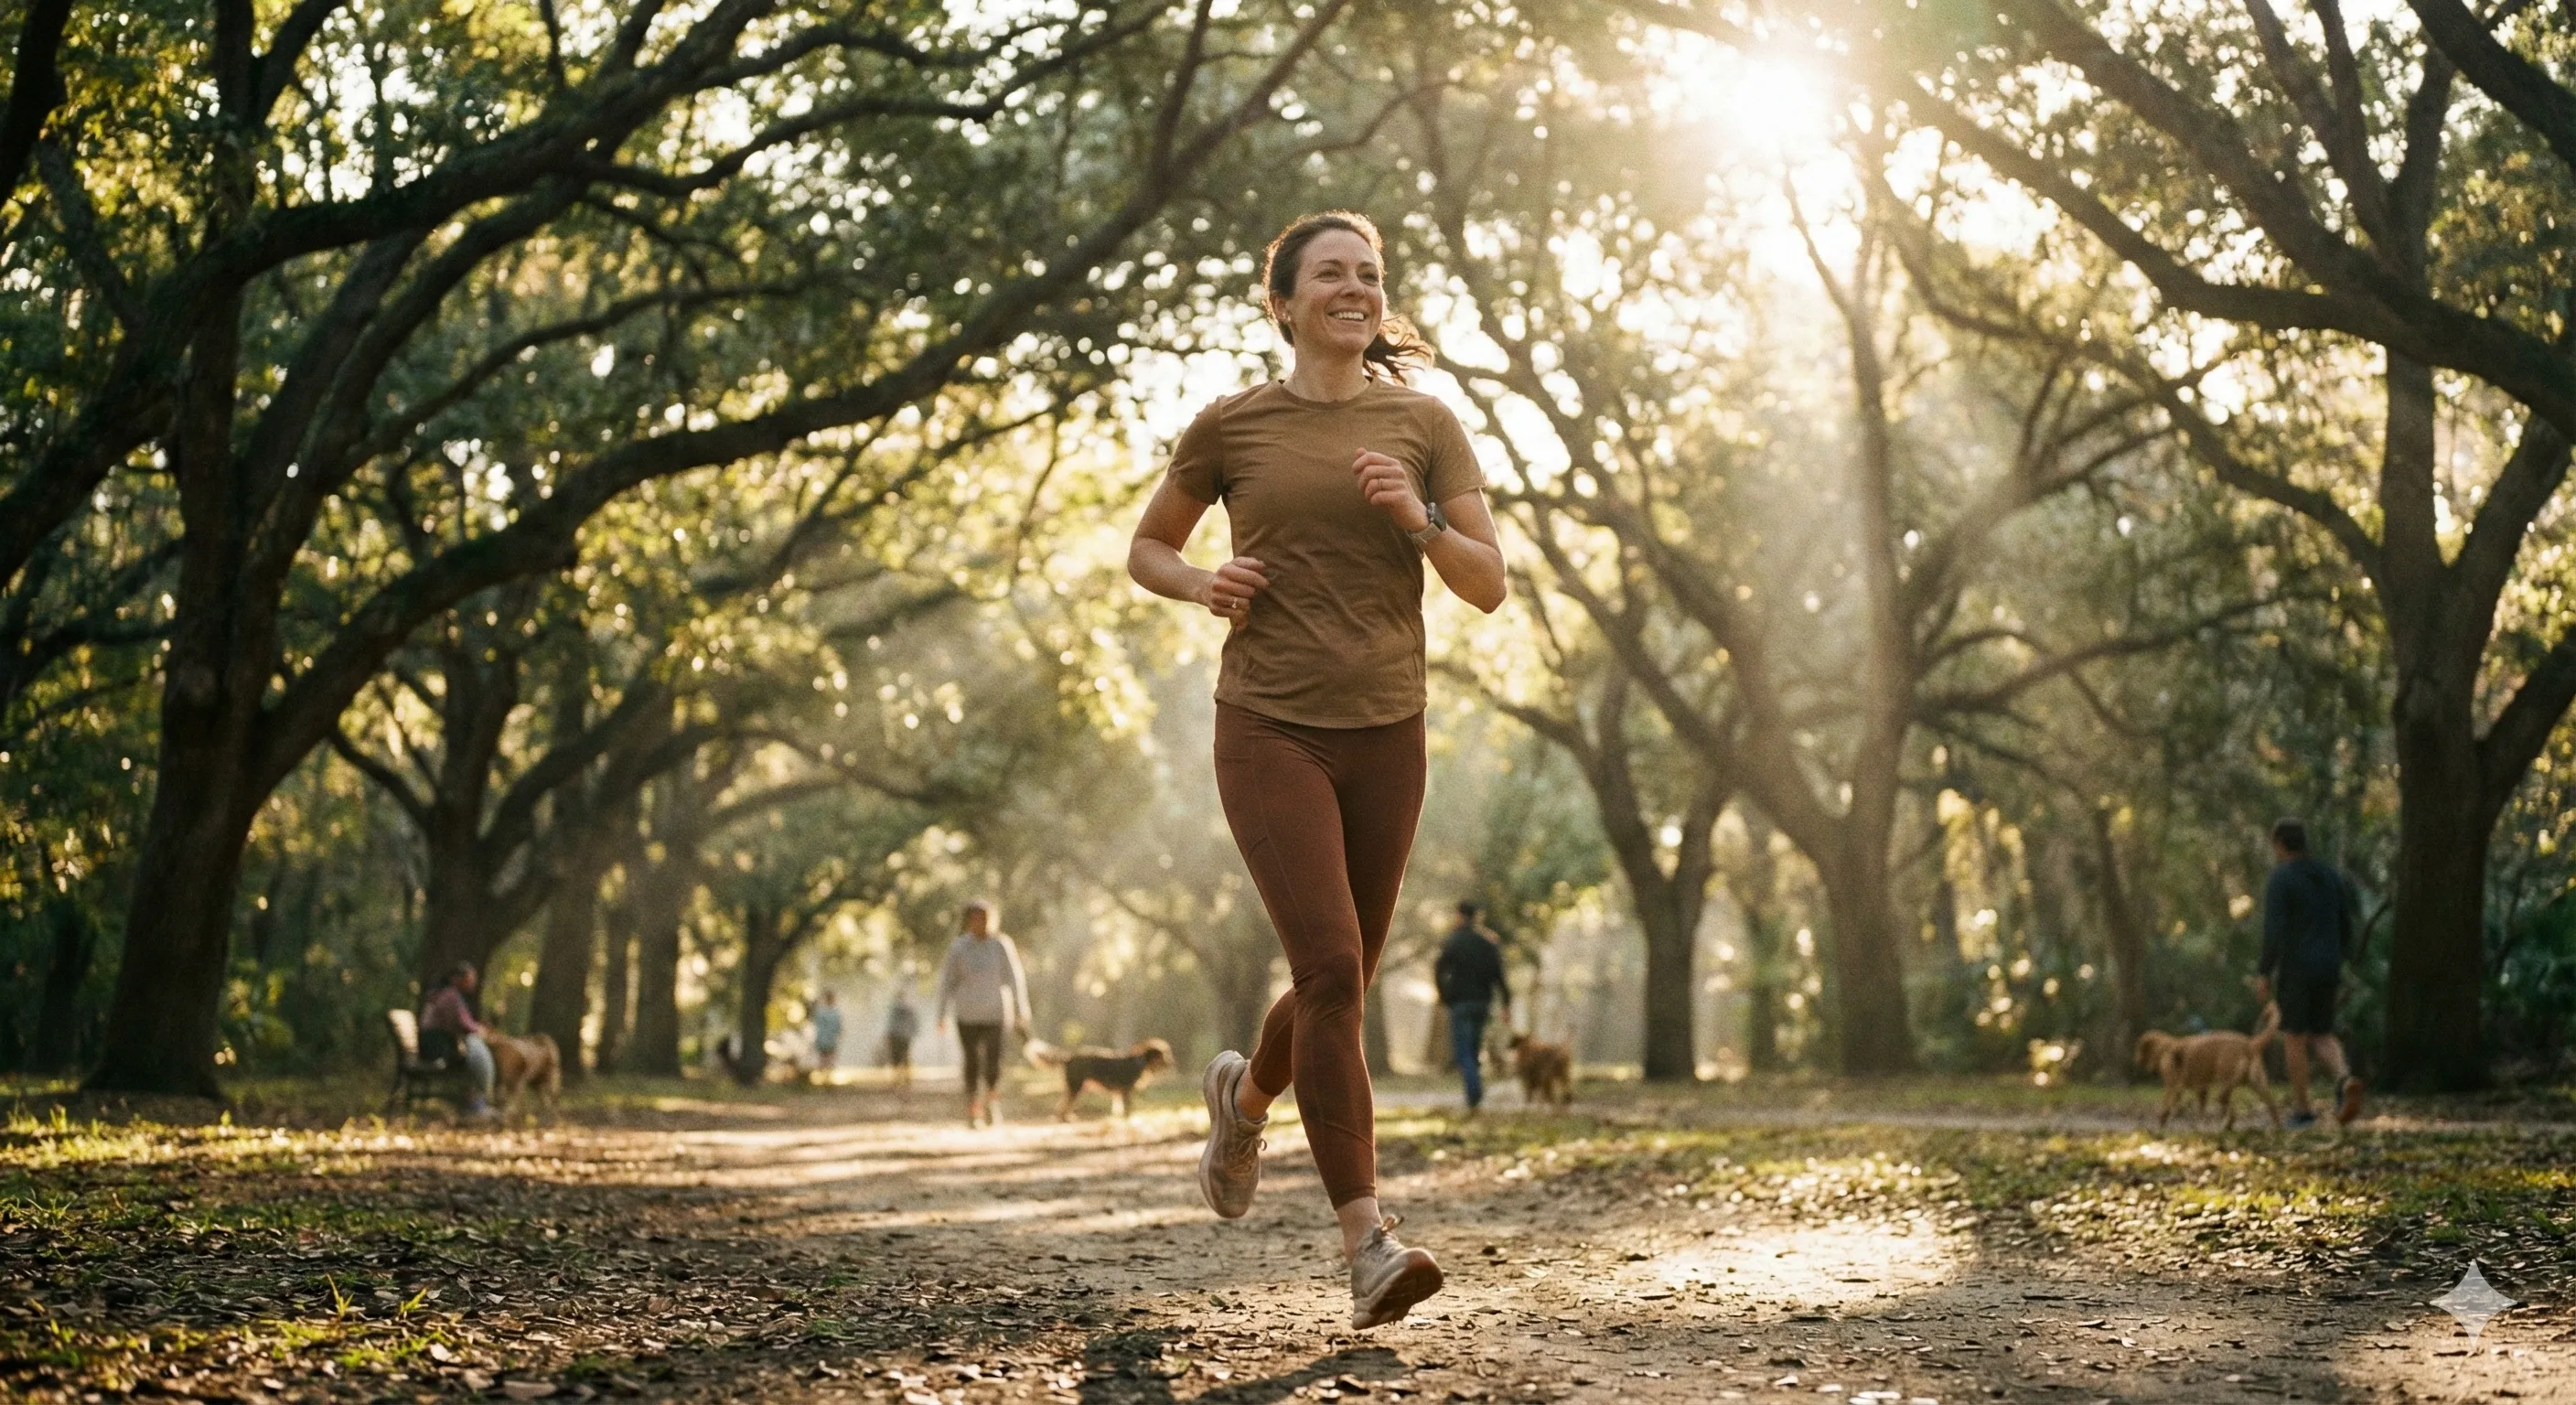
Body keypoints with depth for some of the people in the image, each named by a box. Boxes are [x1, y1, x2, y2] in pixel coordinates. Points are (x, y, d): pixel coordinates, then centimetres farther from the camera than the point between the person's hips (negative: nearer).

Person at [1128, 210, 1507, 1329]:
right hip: (1271, 732, -3)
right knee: (1329, 968, -19)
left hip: (1384, 736, 3)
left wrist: (1418, 521, -16)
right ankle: (1367, 1245, -16)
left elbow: (1489, 587, 2)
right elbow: (1145, 550, 14)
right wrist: (1204, 588, -7)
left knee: (1340, 985, 13)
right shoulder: (1231, 426, 2)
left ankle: (1245, 1094, 47)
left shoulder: (1424, 425, 5)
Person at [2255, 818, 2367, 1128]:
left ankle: (2302, 1108, 9)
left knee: (2294, 1037, 7)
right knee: (2321, 1037, 11)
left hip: (2295, 968, -6)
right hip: (2327, 968, 6)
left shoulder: (2279, 879, -10)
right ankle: (2345, 1079, -19)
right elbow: (2346, 924, 13)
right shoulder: (2329, 874, 10)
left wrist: (2264, 974, -14)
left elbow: (2273, 930, -19)